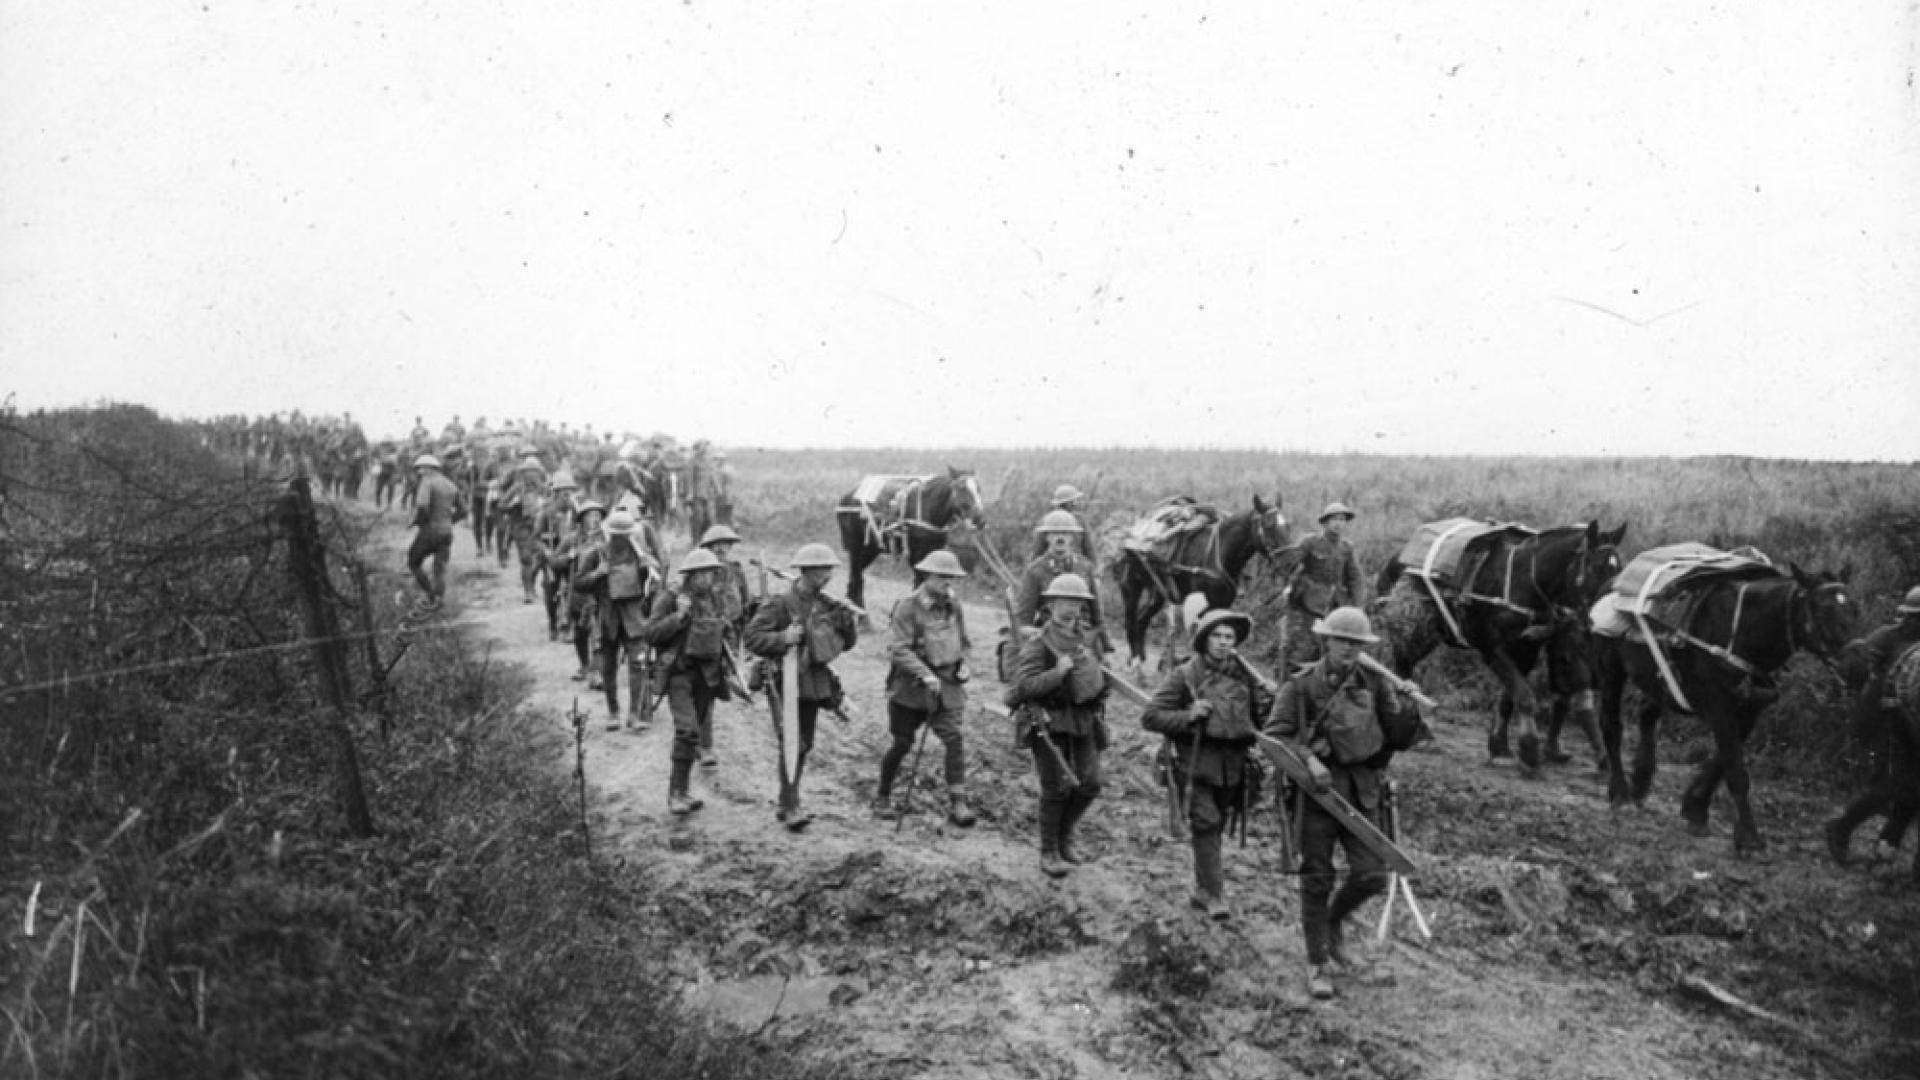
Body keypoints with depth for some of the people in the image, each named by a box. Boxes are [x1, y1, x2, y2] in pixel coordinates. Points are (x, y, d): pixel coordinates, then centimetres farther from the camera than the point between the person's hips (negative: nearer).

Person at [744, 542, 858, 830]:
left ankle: (786, 802, 25)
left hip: (815, 684, 6)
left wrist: (847, 623, -8)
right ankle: (792, 807, -9)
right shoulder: (780, 604, -12)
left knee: (805, 745, 12)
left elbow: (848, 643, 12)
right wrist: (784, 638, -27)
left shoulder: (827, 605, 6)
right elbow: (752, 638, -15)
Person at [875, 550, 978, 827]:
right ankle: (882, 797, 25)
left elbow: (963, 641, 22)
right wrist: (925, 674, -28)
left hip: (946, 686, 4)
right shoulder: (909, 606, -12)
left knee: (954, 739, -10)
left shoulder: (954, 606, 7)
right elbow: (900, 650, -18)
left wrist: (962, 664, 3)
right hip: (910, 687, -4)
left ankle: (957, 803, -8)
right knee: (902, 744, 6)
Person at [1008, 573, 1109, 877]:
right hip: (1049, 723, -6)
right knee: (1057, 788, -4)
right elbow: (1024, 684, -22)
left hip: (1083, 722, 6)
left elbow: (1098, 679, 26)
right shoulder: (1039, 645, -11)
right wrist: (1058, 672, -26)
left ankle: (1065, 837, 28)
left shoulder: (1087, 639, 10)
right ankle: (1049, 853, 10)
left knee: (1089, 785, 6)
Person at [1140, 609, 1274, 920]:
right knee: (1205, 825, -12)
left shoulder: (1243, 675, 8)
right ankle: (1215, 894, -8)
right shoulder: (1184, 675, -5)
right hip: (1194, 763, -5)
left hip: (1232, 766, 5)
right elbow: (1149, 717, -7)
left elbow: (1267, 706, 18)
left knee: (1216, 828, 13)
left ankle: (1201, 889, 28)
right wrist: (1187, 716, -20)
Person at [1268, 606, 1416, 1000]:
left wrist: (1410, 703, -2)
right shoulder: (1302, 684, -5)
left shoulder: (1372, 682, 5)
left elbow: (1395, 724, 13)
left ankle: (1335, 918, 31)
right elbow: (1275, 734, -9)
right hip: (1318, 788, -3)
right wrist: (1308, 758, -20)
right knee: (1317, 879, 4)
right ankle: (1318, 964, 18)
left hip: (1362, 789, 3)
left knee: (1371, 875, -2)